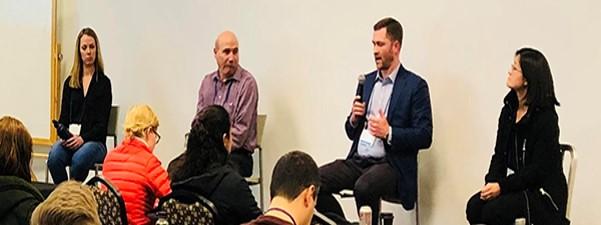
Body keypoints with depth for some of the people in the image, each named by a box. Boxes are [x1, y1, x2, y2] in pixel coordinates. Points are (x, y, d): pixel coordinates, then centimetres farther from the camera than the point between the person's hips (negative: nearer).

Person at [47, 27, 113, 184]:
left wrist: (83, 138, -19)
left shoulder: (103, 83, 3)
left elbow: (102, 123, -2)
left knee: (79, 159, -36)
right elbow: (64, 116, 12)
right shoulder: (70, 82, 16)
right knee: (54, 157, -30)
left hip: (94, 141, -3)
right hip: (70, 140, 3)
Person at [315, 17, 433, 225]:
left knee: (364, 186, -36)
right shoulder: (367, 81, 16)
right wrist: (354, 118, -2)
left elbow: (424, 137, -7)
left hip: (391, 165, -6)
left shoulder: (415, 85, -2)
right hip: (358, 161, 6)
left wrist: (389, 132, -19)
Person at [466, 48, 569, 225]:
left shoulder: (546, 117, -15)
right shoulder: (509, 109, 8)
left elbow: (539, 169, -17)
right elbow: (500, 153, 7)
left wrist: (502, 186, -21)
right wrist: (491, 182, -11)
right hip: (514, 182, 6)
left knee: (493, 211, -27)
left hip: (543, 190, -6)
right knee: (474, 207, -18)